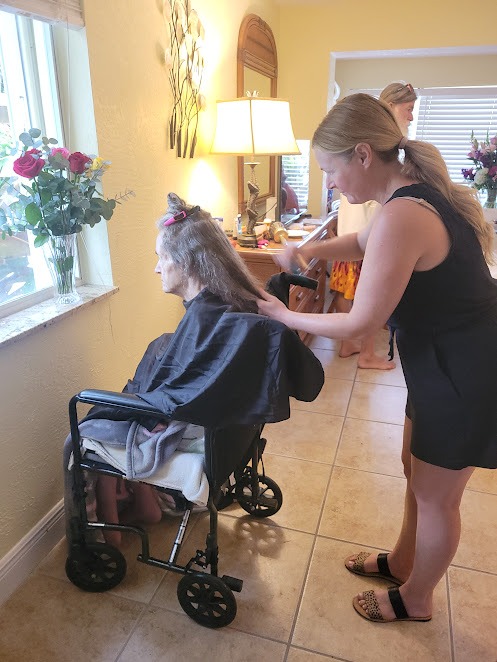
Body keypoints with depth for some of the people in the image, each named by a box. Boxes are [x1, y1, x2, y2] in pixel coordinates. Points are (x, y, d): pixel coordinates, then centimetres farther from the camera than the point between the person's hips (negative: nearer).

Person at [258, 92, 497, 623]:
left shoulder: (403, 216, -29)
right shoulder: (415, 190, 2)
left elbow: (360, 325, -24)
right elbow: (364, 242, 20)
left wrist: (283, 316, -9)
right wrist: (307, 252, 3)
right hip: (446, 360, 9)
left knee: (435, 497, 12)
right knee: (417, 470, 24)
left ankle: (415, 600, 39)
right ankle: (400, 563, 48)